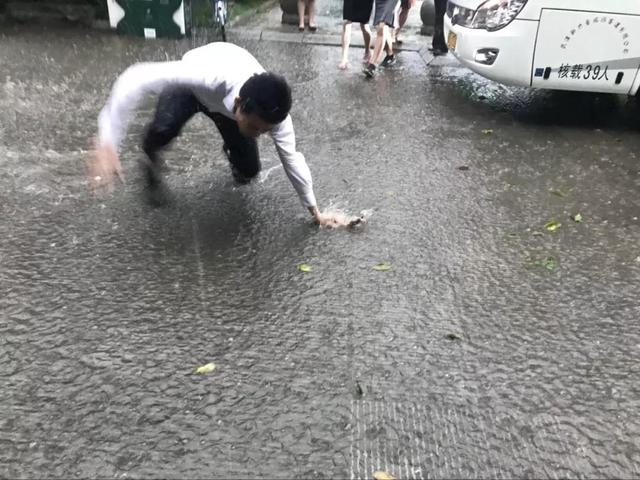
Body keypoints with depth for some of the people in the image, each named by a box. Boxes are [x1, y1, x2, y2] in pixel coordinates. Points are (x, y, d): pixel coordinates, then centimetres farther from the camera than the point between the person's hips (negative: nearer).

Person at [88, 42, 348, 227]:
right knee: (164, 128, -35)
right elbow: (138, 78, -49)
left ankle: (232, 153, 33)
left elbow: (291, 158, -22)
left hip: (225, 102, 3)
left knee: (249, 170, -6)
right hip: (190, 86, -2)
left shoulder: (271, 112, -35)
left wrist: (315, 211, -13)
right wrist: (107, 142, -57)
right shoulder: (207, 76, -49)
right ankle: (150, 156, 2)